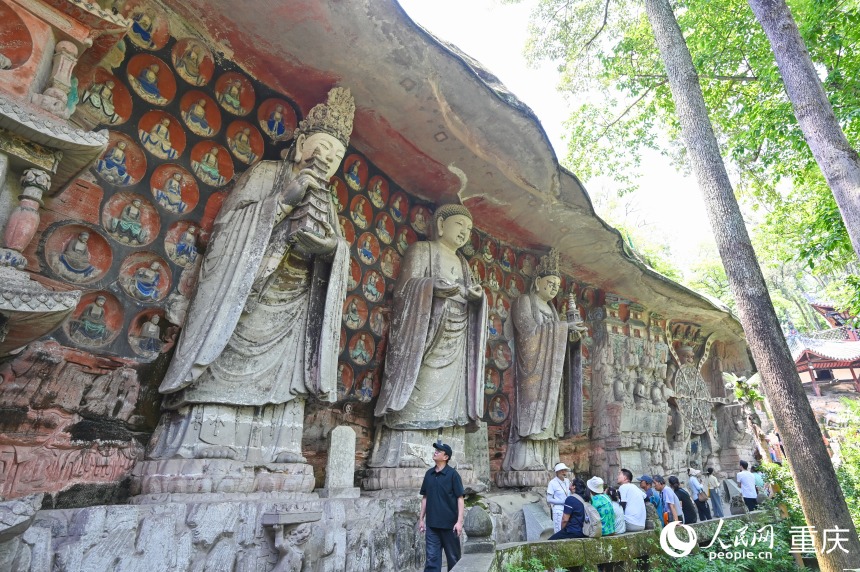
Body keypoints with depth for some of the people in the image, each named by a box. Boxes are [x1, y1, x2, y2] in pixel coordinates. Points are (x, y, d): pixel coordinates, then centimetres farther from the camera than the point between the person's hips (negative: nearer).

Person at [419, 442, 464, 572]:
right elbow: (425, 497, 12)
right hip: (432, 524, 4)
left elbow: (460, 498, -10)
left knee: (453, 557, 11)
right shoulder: (429, 473, 5)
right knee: (431, 558, 2)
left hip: (449, 523, -4)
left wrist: (459, 521, -15)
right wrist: (421, 518, 10)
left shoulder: (453, 474, -9)